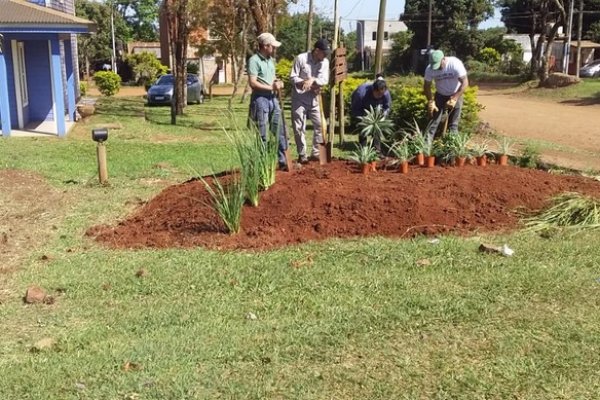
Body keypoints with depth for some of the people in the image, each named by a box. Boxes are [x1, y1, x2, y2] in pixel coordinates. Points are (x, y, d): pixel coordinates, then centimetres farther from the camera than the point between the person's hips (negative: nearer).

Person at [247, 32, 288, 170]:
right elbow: (253, 83, -18)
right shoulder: (254, 60, -11)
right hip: (260, 99, -8)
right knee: (261, 135, -1)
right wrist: (271, 87, -17)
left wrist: (277, 82, 3)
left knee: (280, 131, 9)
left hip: (273, 98, 8)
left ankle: (283, 161, 17)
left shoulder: (271, 60, 15)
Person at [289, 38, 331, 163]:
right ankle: (302, 154, 9)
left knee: (320, 125, 3)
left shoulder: (325, 62, 0)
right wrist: (305, 83, -21)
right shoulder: (300, 58, -12)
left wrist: (313, 80, -24)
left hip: (314, 99, 4)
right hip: (299, 98, -4)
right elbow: (293, 78, -12)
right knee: (299, 128, 0)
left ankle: (315, 152, 13)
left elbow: (325, 80, -8)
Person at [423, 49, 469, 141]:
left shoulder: (455, 64, -29)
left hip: (456, 95, -2)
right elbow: (427, 86, -8)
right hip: (440, 95, 2)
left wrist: (454, 99, -34)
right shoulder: (429, 69, -20)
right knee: (434, 119, -4)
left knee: (453, 123, 2)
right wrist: (430, 101, -21)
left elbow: (465, 83, -28)